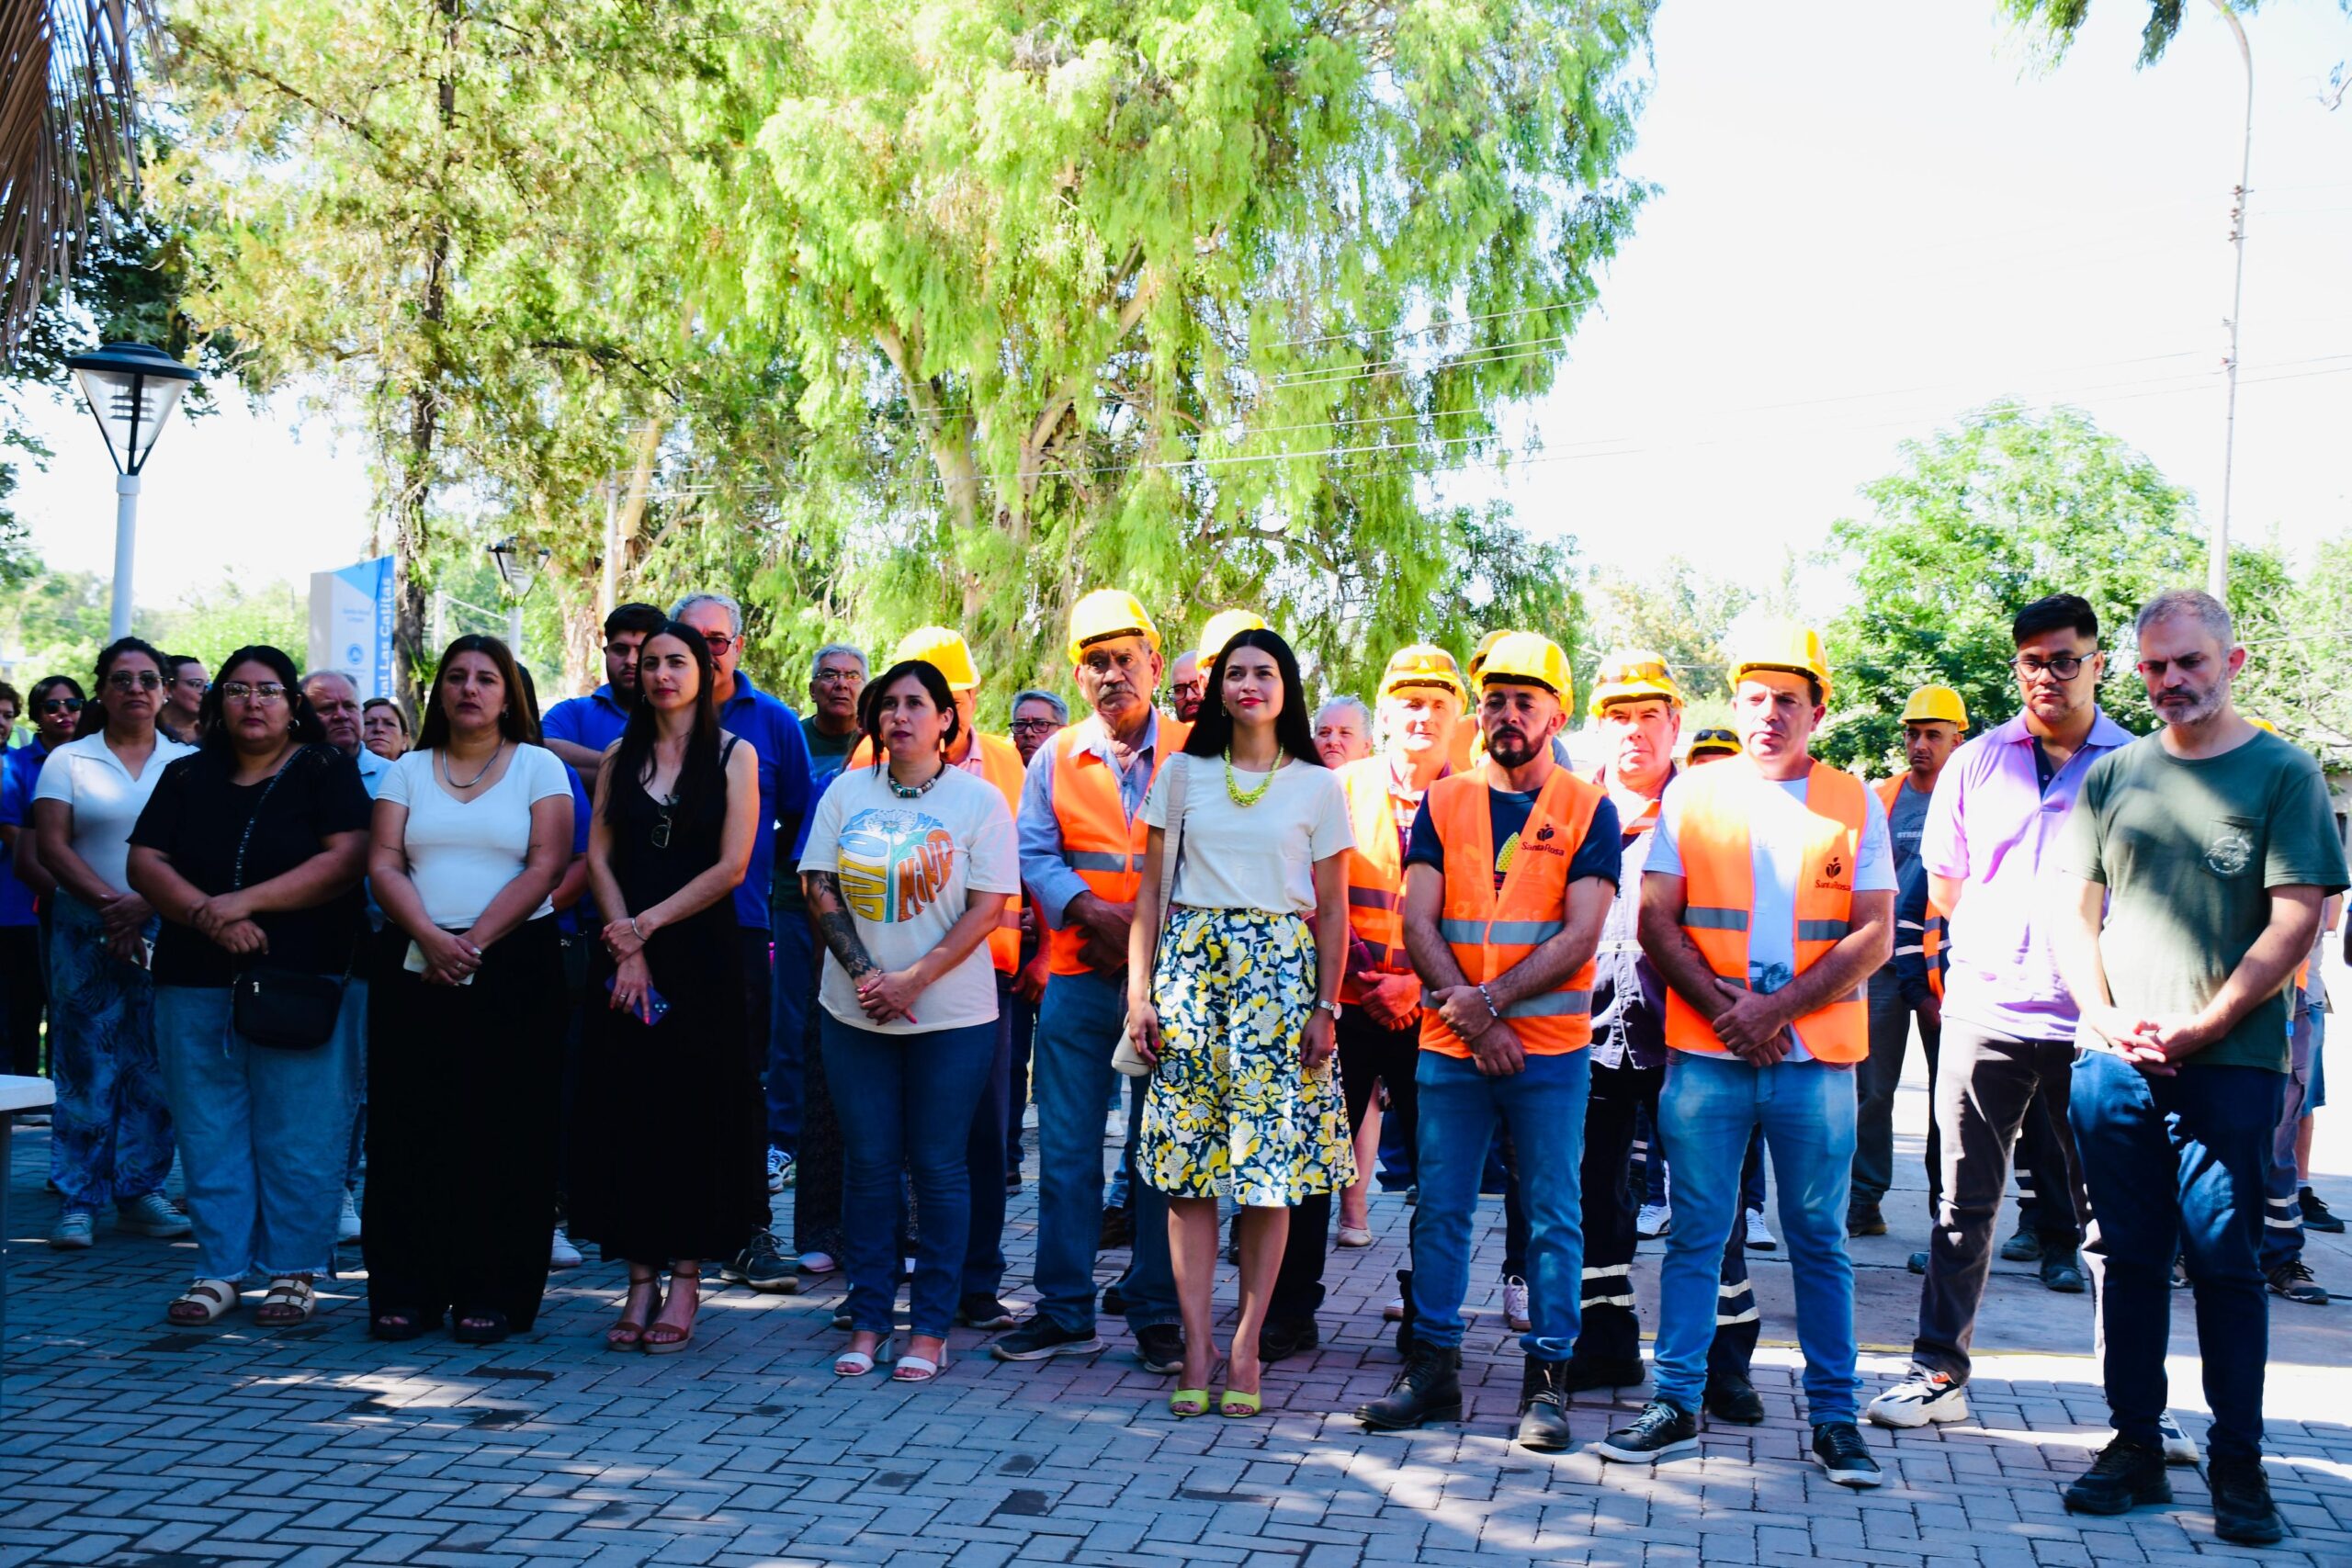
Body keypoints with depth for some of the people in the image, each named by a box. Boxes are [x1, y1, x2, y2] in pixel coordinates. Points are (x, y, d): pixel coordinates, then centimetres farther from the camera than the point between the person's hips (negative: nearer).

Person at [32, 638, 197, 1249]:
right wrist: (110, 901, -15)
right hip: (86, 933, -1)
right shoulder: (67, 760, 8)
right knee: (85, 1065, -2)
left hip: (167, 931, 1)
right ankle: (78, 1201, 4)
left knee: (156, 1067, 1)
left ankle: (141, 1192, 10)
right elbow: (52, 847, -1)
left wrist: (143, 907, -13)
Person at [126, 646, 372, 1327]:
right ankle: (219, 1269, 14)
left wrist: (245, 901, -16)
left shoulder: (327, 771, 3)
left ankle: (296, 1271, 6)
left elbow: (348, 858, -10)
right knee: (208, 1130, 5)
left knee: (299, 1133, -3)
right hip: (196, 982, 4)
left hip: (306, 981, -4)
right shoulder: (187, 777, 14)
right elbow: (145, 863, 5)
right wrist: (206, 916, -13)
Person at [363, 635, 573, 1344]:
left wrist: (473, 942, -13)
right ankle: (406, 1291, 8)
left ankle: (491, 1295, 3)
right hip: (414, 966, 2)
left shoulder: (538, 767, 7)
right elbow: (383, 864, 4)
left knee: (504, 1131, -3)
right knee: (411, 1127, 1)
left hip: (514, 965, -2)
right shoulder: (407, 770, 14)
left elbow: (546, 865, -4)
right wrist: (431, 938, -13)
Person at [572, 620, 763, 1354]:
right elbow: (598, 855, 5)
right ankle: (640, 1281, 8)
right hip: (626, 954, 3)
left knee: (695, 1110, -1)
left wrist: (648, 923, -10)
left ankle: (685, 1279, 6)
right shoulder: (620, 755, 11)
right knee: (626, 1112, 1)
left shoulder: (734, 755, 1)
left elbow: (731, 866, -6)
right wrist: (626, 948, -7)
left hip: (701, 953, -3)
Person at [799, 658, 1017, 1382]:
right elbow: (820, 888, 3)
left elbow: (988, 908, -8)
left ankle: (931, 1328, 10)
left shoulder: (979, 799, -3)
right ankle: (868, 1321, 16)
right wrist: (866, 976, -10)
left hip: (952, 1016, -3)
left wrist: (912, 980, -16)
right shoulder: (846, 791, 6)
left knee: (939, 1166, 2)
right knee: (869, 1165, 7)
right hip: (855, 1013, 3)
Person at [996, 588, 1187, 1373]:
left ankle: (1158, 1314, 13)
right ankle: (1065, 1311, 15)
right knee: (1066, 1148, 5)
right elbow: (1035, 853, 3)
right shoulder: (1055, 758, 10)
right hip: (1078, 977, 2)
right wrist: (1095, 913, -13)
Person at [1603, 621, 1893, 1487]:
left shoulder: (1854, 802, 6)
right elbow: (1656, 922, 3)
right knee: (1695, 1234, 5)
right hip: (1705, 1055, 0)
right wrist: (1725, 1010, -10)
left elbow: (1874, 936, 0)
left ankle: (1834, 1415, 15)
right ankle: (1676, 1404, 13)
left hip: (1815, 1057, 0)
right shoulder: (1691, 794, 7)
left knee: (1819, 1241, 6)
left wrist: (1779, 1007, -12)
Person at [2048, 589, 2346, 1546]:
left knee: (2225, 1265, 0)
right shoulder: (2113, 776, 11)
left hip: (2229, 1064, -3)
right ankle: (2135, 1447, 17)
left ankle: (2238, 1465, 10)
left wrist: (2195, 1028, -12)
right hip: (2111, 1062, 3)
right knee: (2128, 1259, 8)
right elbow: (2071, 908, 12)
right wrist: (2105, 1017, -3)